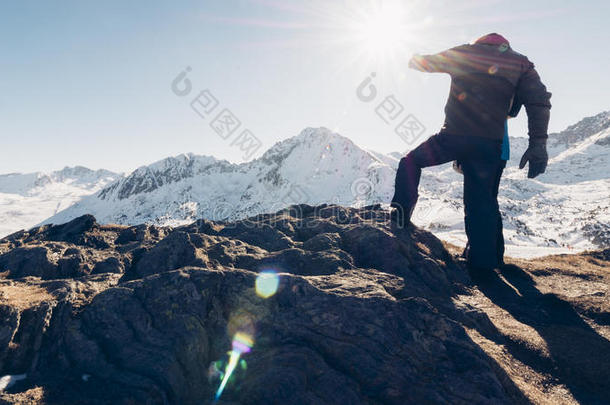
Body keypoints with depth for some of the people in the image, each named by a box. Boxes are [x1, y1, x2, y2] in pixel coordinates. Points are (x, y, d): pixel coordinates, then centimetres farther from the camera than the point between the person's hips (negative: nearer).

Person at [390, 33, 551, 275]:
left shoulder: (465, 53, 12)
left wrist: (413, 60, 49)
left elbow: (426, 62, 24)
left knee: (411, 162, 22)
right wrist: (538, 145, -2)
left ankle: (402, 213, 10)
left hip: (453, 136, -2)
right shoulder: (520, 64, 15)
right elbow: (539, 101, 2)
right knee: (481, 201, 11)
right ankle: (483, 262, 15)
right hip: (488, 144, 2)